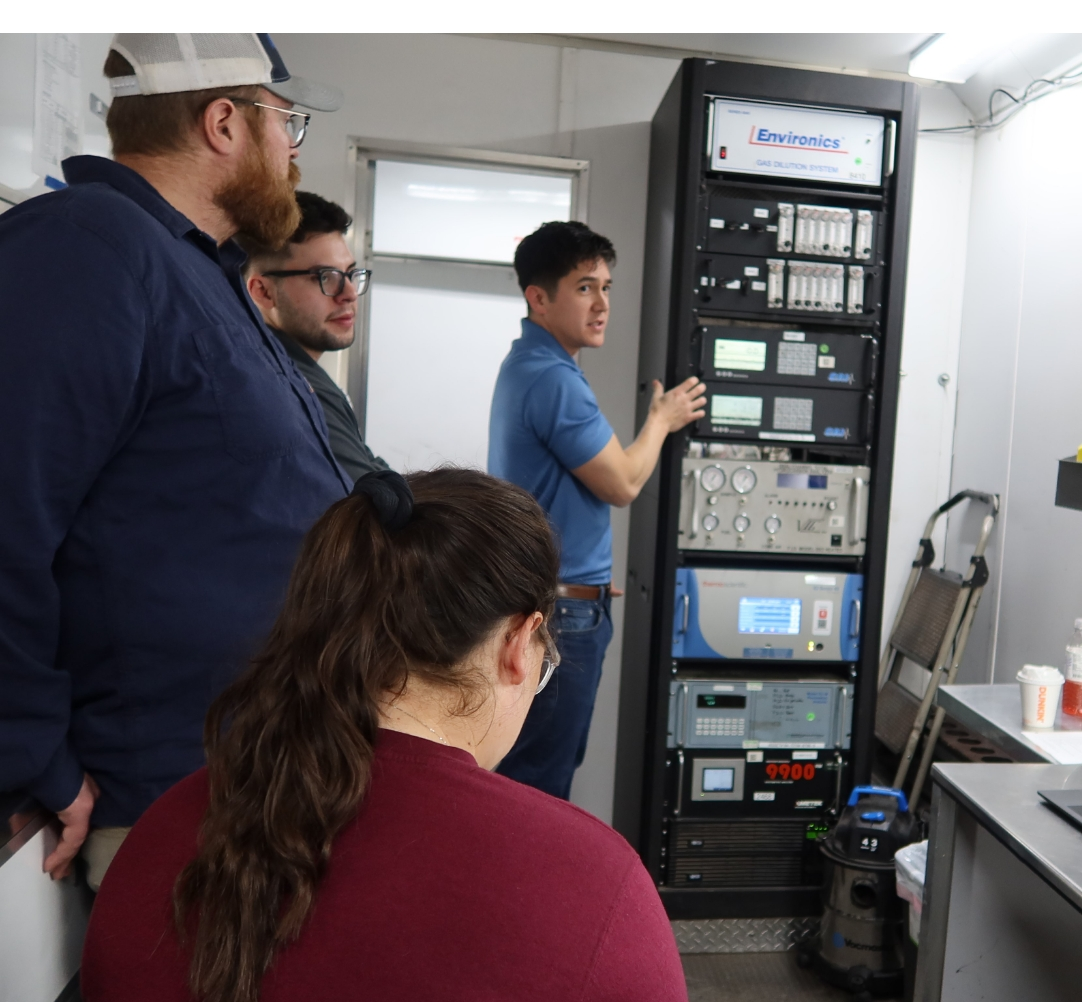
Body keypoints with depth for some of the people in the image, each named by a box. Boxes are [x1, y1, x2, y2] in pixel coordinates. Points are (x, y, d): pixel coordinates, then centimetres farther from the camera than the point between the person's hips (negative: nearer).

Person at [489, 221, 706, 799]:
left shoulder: (525, 365, 12)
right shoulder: (554, 378, -21)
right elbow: (623, 484, -15)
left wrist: (588, 576, 22)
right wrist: (662, 419, 2)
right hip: (563, 612, -10)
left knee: (552, 763, 21)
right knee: (539, 780, 2)